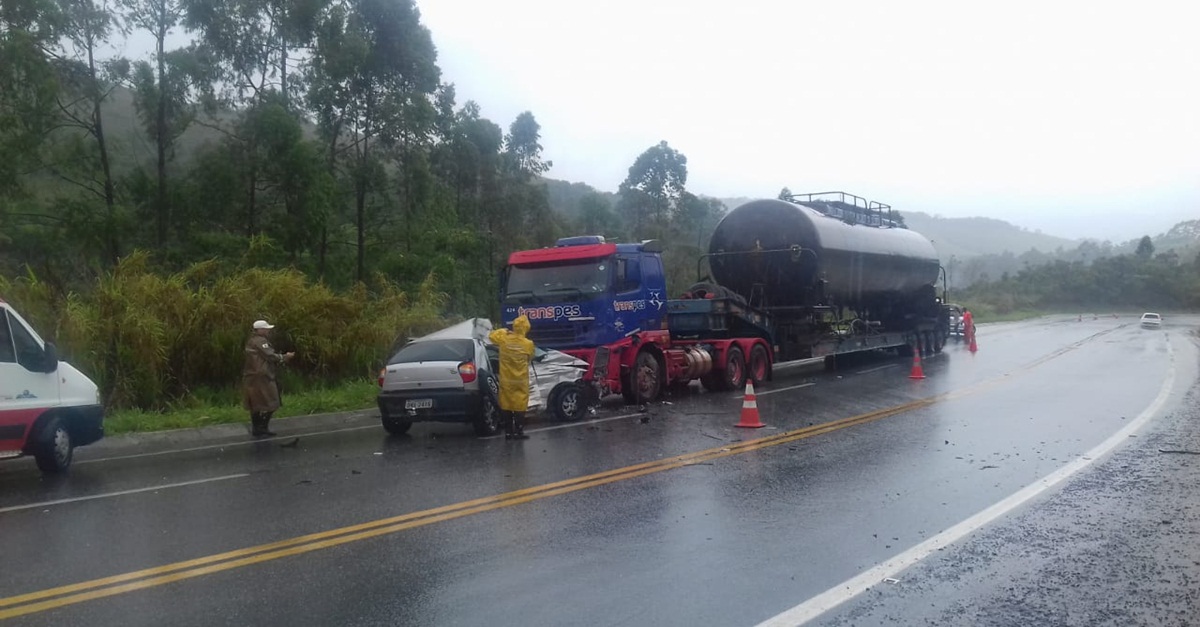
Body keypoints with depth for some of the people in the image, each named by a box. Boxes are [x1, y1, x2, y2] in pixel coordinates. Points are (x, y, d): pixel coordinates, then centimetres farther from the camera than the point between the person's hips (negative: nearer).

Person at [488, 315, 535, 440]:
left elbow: (491, 335, 12)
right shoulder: (528, 344, -12)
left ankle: (508, 432, 14)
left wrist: (504, 331, 20)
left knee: (506, 406, 10)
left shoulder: (504, 339, -9)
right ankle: (519, 432, 5)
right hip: (520, 380, -2)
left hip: (506, 380, 2)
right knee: (519, 406, 4)